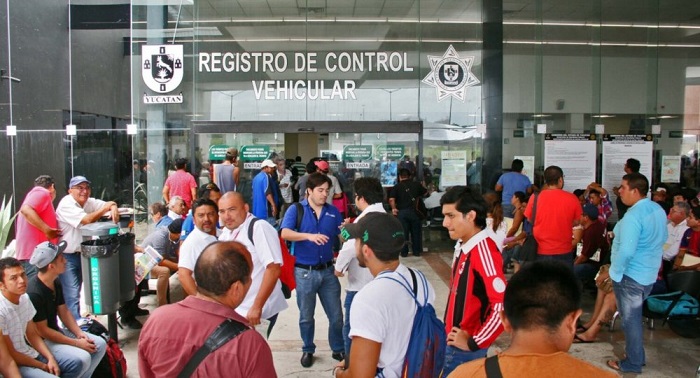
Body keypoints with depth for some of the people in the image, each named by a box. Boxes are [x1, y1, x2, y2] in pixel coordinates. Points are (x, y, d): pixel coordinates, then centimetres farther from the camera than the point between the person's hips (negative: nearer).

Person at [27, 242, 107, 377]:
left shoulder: (56, 282, 1)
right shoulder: (34, 293, -27)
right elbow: (42, 331, -24)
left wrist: (80, 334, -5)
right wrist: (77, 343, -19)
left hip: (56, 332, 9)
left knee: (100, 344, 1)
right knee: (82, 358, -26)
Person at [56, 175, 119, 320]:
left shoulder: (89, 202, 5)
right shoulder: (66, 204, -16)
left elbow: (109, 204, 4)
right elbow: (87, 220, -25)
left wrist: (114, 208, -20)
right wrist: (106, 208, -19)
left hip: (82, 253, 7)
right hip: (66, 256, -7)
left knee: (75, 292, 16)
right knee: (72, 295, -10)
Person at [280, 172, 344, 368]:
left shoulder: (333, 211, 3)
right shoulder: (296, 209, -8)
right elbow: (285, 233, -23)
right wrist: (309, 236, -36)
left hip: (327, 270, 3)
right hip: (304, 272, -3)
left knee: (336, 314, 11)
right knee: (306, 316, 14)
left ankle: (338, 349, 30)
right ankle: (308, 350, 34)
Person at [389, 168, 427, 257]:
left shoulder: (397, 187, -1)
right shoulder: (416, 184, 5)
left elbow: (391, 199, -11)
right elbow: (425, 193, 13)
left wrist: (394, 208, 2)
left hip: (402, 212, -1)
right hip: (414, 211, 1)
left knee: (403, 232, 6)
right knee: (416, 232, 13)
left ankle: (404, 252, 11)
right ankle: (417, 251, 19)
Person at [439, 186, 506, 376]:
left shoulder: (484, 251, -21)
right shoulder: (463, 246, 4)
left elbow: (503, 306, -28)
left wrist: (474, 343, -18)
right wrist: (450, 333, 8)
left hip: (466, 349, -8)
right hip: (454, 342, 8)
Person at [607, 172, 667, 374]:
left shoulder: (633, 216, -27)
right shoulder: (658, 210, 2)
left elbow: (626, 252, -33)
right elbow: (663, 238, 17)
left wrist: (616, 272, -20)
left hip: (631, 275, -9)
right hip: (650, 273, 9)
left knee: (630, 319, 6)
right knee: (634, 316, 23)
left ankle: (633, 363, 20)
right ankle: (637, 356, 34)